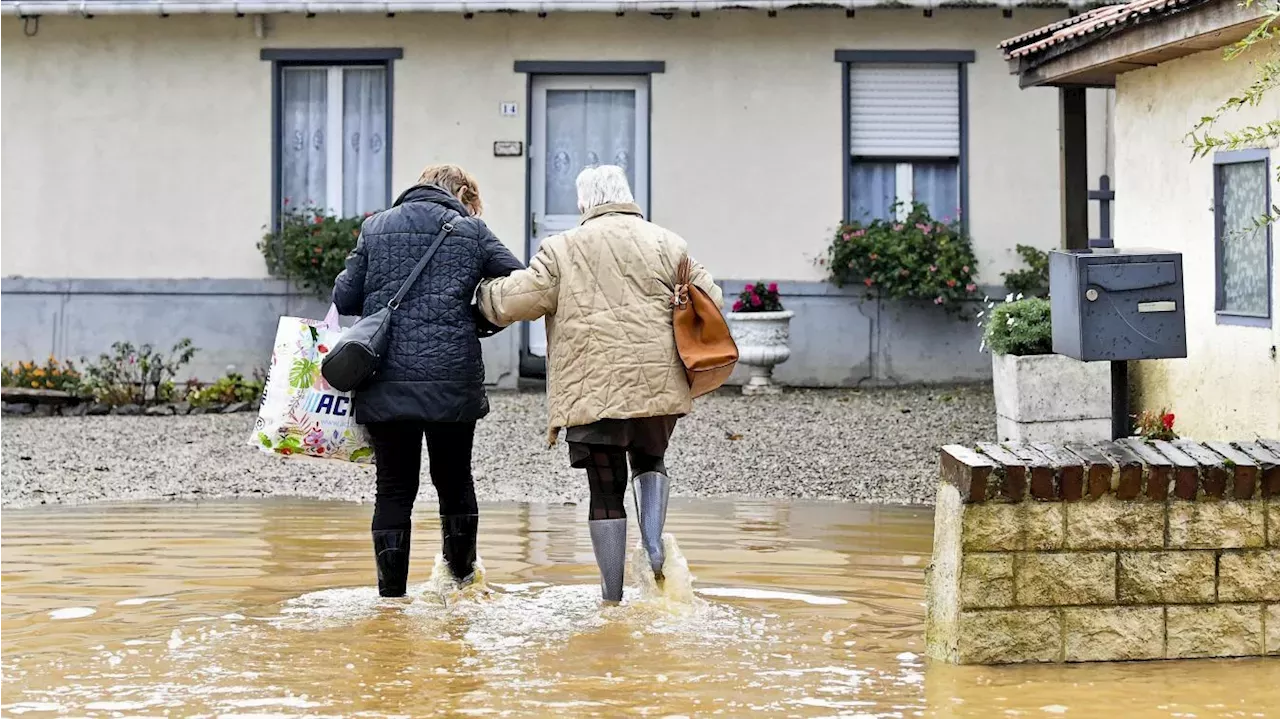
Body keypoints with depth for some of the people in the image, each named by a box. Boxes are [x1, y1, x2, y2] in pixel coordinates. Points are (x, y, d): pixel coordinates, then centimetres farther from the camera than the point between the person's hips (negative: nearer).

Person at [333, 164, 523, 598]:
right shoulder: (471, 230, 5)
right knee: (454, 481, 16)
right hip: (453, 380, -1)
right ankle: (462, 577, 28)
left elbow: (344, 298, 8)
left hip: (386, 382, 1)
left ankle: (392, 594, 6)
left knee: (394, 488, 7)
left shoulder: (377, 228, 9)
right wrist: (479, 322, 14)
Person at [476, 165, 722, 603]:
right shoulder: (667, 244, 8)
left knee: (606, 489, 5)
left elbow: (520, 299, -4)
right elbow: (708, 300, 10)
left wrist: (484, 294, 16)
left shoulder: (564, 248, 1)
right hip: (659, 383, 2)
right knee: (649, 460, 25)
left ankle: (613, 593, 7)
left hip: (593, 389, -2)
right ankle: (653, 543, 0)